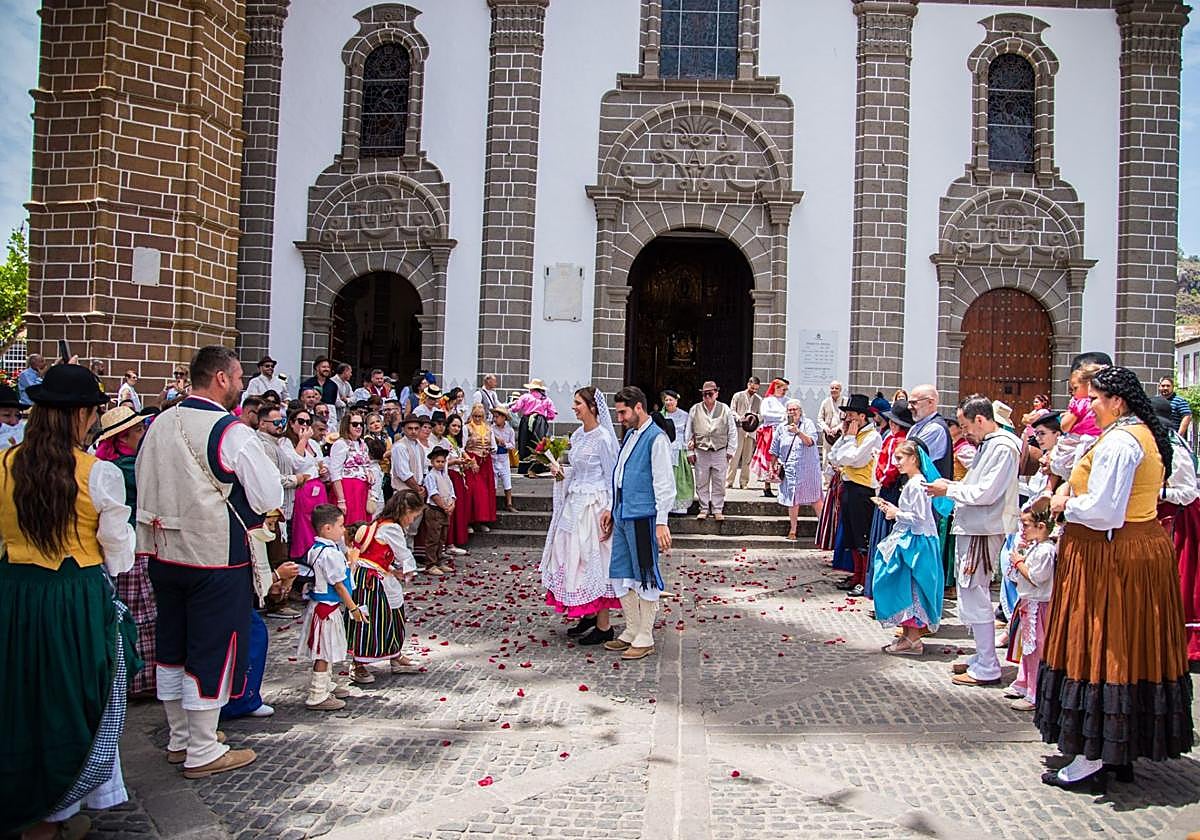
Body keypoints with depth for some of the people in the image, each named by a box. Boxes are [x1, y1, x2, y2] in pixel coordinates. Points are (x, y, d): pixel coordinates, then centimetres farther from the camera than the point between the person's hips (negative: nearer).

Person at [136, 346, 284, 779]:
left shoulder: (159, 425, 4)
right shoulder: (233, 433, -17)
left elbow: (146, 486, 16)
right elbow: (270, 497, -13)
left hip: (163, 550, 7)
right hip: (216, 556, -7)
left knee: (172, 646, 18)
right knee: (212, 650, 5)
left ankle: (179, 738, 34)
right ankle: (202, 752, 15)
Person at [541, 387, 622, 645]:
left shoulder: (602, 437, -14)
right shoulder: (577, 435, 9)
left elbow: (611, 476, -13)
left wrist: (609, 511, -17)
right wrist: (562, 470, 1)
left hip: (594, 504, -8)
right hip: (575, 502, 8)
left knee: (593, 559, -3)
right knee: (573, 558, 12)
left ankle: (604, 626, 6)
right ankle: (588, 614, 25)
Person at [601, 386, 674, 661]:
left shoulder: (656, 439, -12)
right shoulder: (630, 435, 15)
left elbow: (664, 484, -15)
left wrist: (662, 523, -18)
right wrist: (612, 509, 22)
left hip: (643, 517, -9)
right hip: (623, 516, 9)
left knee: (645, 576, 2)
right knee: (620, 575, 13)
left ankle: (645, 638, 12)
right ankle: (632, 631, 26)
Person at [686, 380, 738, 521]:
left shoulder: (724, 409, 3)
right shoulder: (695, 409, 4)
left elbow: (732, 432, 8)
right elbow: (689, 432, 8)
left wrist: (730, 450, 3)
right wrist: (690, 451, 4)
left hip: (720, 452, 0)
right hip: (701, 451, 0)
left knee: (719, 482, 3)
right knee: (702, 482, 4)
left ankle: (717, 510, 12)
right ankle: (704, 509, 15)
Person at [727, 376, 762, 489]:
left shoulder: (759, 400, 14)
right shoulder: (738, 396, 8)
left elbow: (761, 414, 12)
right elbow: (732, 411, 5)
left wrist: (755, 417, -11)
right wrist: (739, 417, -15)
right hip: (739, 429, -2)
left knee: (747, 457, 1)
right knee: (735, 455, -8)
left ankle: (743, 482, 6)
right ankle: (728, 481, -5)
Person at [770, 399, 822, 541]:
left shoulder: (808, 424, 0)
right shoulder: (782, 427, 10)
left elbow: (810, 442, -15)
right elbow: (775, 450, 17)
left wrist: (798, 432, -26)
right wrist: (776, 465, 13)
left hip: (808, 468, -2)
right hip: (790, 469, 2)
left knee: (815, 497, 0)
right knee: (793, 499, 3)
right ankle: (792, 529, 11)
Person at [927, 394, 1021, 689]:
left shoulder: (1003, 447, -15)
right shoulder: (988, 444, 16)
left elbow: (986, 493, -21)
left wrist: (949, 490, -11)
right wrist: (952, 486, 5)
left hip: (983, 532, -10)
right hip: (971, 529, 10)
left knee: (975, 597, -6)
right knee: (974, 594, 16)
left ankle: (987, 668, 2)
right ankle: (983, 657, 26)